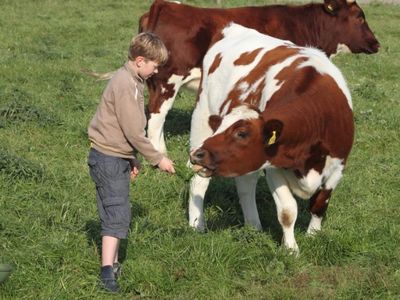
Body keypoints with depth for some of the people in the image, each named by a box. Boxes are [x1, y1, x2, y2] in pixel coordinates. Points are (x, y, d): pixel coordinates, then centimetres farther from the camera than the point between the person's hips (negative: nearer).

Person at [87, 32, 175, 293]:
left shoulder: (132, 81, 11)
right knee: (117, 214, -11)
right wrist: (158, 159, -12)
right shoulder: (125, 85, -20)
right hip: (109, 159, -10)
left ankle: (113, 264, 24)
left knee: (117, 212, 15)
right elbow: (134, 132, -21)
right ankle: (108, 272, -13)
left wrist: (132, 160, 20)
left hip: (119, 157, 10)